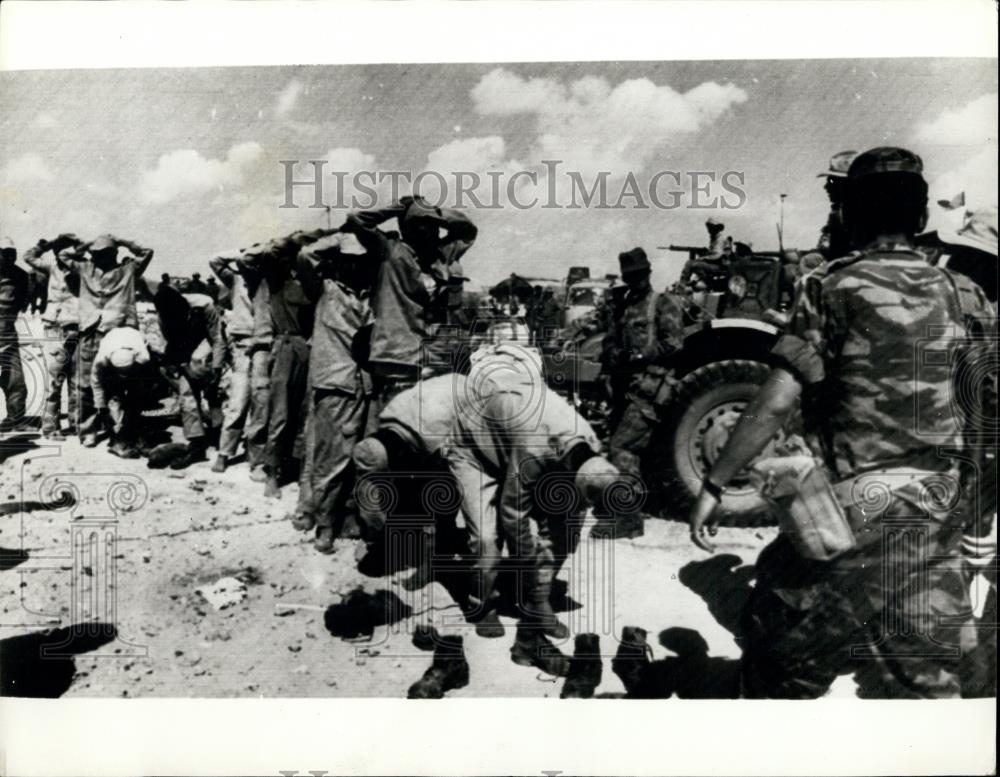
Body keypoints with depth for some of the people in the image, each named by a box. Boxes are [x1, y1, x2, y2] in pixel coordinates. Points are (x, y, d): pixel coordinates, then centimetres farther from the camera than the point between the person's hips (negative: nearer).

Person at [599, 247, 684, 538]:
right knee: (630, 447, 14)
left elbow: (673, 342, -12)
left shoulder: (663, 302, -2)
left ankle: (628, 518, -12)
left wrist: (638, 357, -15)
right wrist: (613, 357, -3)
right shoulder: (626, 307, 20)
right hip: (630, 385, 8)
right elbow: (611, 342, 19)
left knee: (621, 446, -15)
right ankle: (619, 508, 27)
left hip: (651, 385, -8)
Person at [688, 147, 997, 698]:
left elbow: (775, 405, -15)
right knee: (927, 677, 17)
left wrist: (712, 486, -10)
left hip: (860, 510, -5)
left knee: (779, 659, 13)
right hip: (942, 512, 5)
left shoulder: (832, 287, -8)